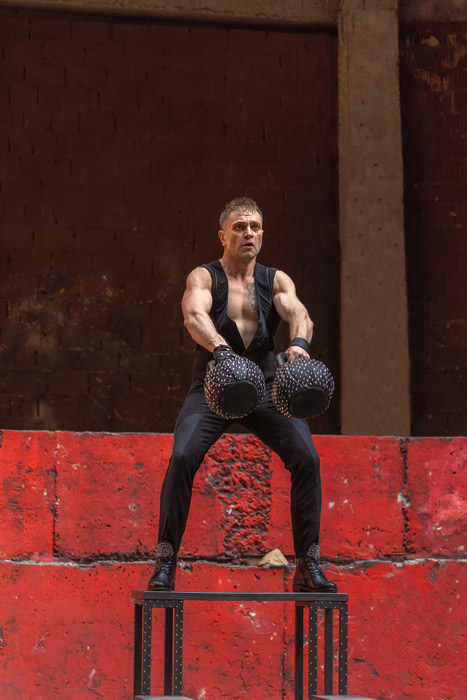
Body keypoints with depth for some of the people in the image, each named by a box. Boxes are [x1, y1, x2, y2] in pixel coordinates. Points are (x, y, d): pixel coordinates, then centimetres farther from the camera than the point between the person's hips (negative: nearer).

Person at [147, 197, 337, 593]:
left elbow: (297, 312, -16)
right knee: (183, 457, -25)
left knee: (306, 457, -17)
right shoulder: (204, 277, -3)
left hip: (266, 386, 2)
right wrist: (220, 348, -46)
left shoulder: (276, 280, 5)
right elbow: (194, 315, -24)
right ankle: (166, 563, -14)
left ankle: (308, 566, -7)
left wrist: (299, 343, -41)